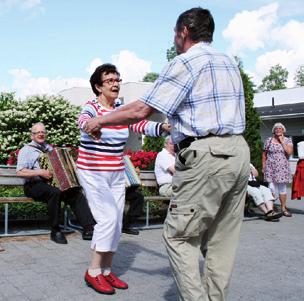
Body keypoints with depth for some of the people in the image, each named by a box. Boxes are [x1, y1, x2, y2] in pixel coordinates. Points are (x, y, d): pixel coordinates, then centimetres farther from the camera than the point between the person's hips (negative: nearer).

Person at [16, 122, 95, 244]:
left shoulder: (49, 148, 22)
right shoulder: (26, 150, 3)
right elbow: (20, 172, -11)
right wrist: (40, 172, -20)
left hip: (51, 183, 6)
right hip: (34, 185, -6)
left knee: (76, 193, -19)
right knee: (54, 192, -37)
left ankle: (89, 228, -24)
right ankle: (55, 231, -25)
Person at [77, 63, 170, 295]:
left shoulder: (121, 110, 7)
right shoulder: (92, 107, -11)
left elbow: (140, 124, -7)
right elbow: (83, 119, -35)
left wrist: (163, 127, -27)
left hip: (117, 174, 7)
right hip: (93, 173, -6)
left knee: (117, 222, 6)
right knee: (108, 218, -15)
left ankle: (107, 270, 18)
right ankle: (93, 271, 0)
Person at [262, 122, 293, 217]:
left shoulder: (288, 140, 6)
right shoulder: (268, 140, 5)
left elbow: (289, 152, -10)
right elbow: (264, 154, 8)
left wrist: (282, 141, -8)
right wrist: (263, 166, 3)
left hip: (283, 168, 1)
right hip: (271, 167, -1)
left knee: (282, 187, 6)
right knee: (272, 187, -5)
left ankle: (283, 208, 14)